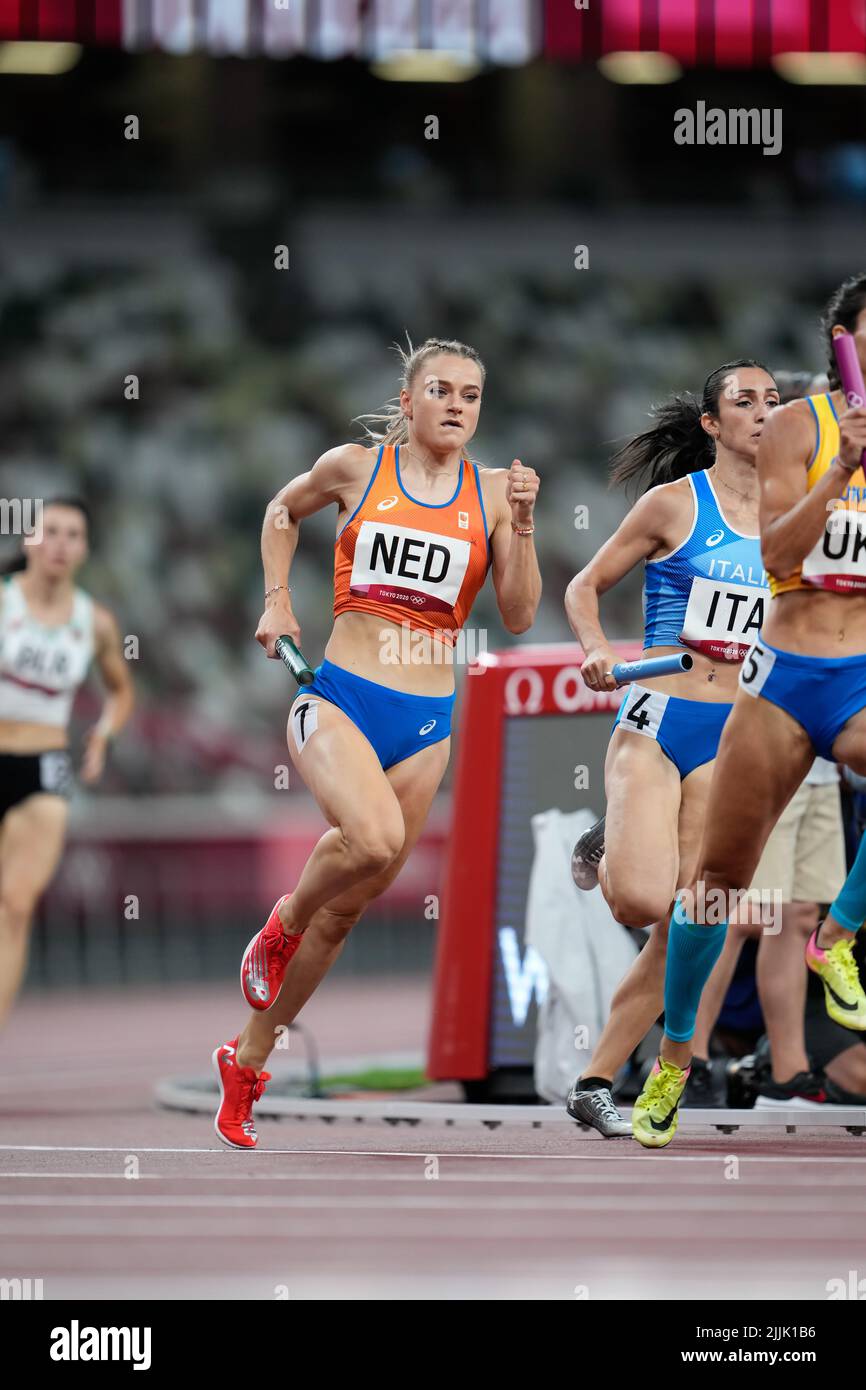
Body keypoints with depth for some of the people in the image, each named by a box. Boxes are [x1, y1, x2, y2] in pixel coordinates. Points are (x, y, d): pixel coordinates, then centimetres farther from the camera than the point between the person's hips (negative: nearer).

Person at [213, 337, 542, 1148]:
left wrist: (521, 524, -11)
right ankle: (282, 923, 0)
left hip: (426, 722, 3)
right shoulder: (355, 470, 1)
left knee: (345, 910, 6)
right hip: (339, 698, -3)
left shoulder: (493, 492, 4)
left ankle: (247, 1061, 21)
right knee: (373, 837, -32)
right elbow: (284, 512, 21)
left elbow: (518, 616, 0)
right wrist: (276, 599, 10)